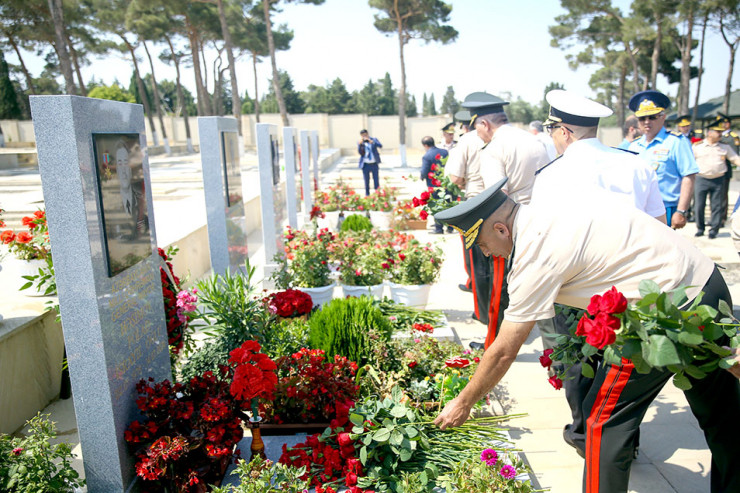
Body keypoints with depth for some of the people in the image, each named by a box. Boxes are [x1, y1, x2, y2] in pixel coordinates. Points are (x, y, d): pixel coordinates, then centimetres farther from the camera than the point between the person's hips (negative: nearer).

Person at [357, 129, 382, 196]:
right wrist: (360, 144, -25)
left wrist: (371, 141, -28)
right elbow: (360, 153, -12)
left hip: (374, 164, 0)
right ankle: (367, 195, 17)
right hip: (365, 165, 0)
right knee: (366, 181, 6)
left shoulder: (374, 139, 1)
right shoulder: (360, 143, 1)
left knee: (376, 180, 1)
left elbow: (380, 146, -17)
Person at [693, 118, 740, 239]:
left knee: (717, 206, 3)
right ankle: (700, 229, 15)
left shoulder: (725, 147, 7)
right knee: (699, 206, 0)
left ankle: (713, 230, 13)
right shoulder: (697, 146, 1)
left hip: (718, 180, 2)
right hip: (701, 179, -2)